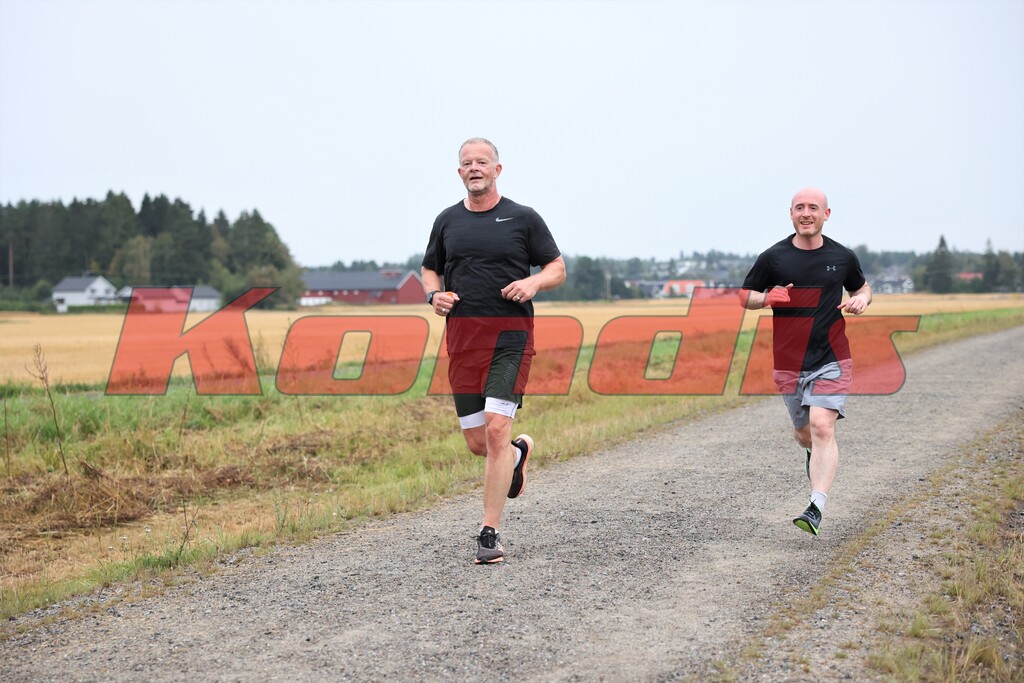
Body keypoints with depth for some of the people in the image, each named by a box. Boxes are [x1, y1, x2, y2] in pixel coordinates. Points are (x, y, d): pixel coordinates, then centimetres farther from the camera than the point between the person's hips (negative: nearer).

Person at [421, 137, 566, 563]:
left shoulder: (523, 218, 6)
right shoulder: (447, 221, 14)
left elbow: (557, 268, 10)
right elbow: (430, 270, 24)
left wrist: (533, 282, -12)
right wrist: (435, 295, 2)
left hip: (510, 334, -4)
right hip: (462, 336, 4)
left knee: (496, 427, -16)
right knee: (476, 442, 3)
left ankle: (489, 535, -10)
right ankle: (519, 453, 40)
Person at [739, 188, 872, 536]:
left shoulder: (843, 257, 4)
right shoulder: (772, 257, 0)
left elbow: (862, 286, 22)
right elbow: (745, 295, 9)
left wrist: (862, 299, -2)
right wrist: (767, 297, -13)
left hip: (831, 359, -1)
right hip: (789, 362, 1)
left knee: (822, 427, -18)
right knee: (804, 432, 14)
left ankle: (817, 508, -20)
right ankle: (813, 453, 52)